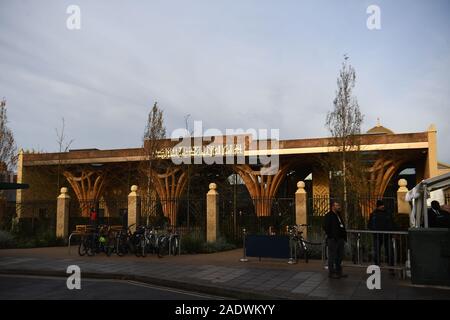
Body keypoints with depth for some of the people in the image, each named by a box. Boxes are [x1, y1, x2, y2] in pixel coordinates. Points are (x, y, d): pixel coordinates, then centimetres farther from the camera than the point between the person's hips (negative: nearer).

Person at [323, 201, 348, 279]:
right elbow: (326, 228, -16)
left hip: (340, 239, 9)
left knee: (340, 256, 14)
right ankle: (331, 273, 6)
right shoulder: (328, 216, -10)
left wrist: (344, 237, 13)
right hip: (333, 240, -9)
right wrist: (331, 236, -18)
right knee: (332, 256, -2)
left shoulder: (339, 215, 17)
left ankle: (339, 272, 24)